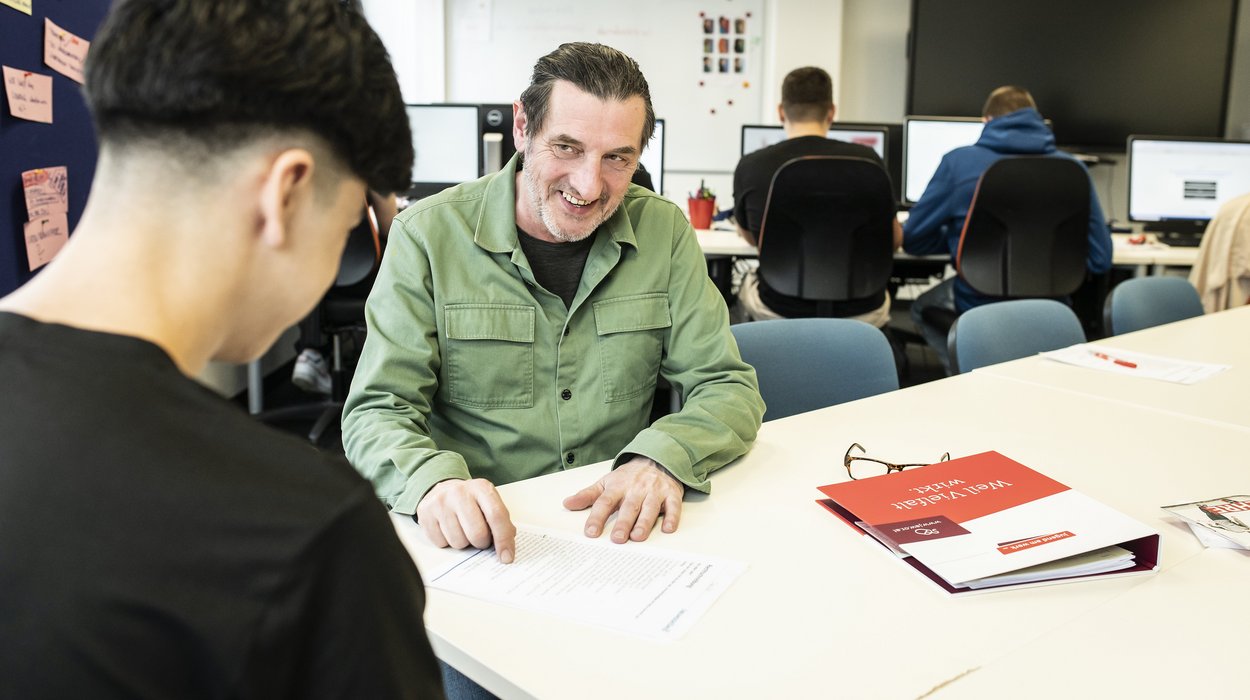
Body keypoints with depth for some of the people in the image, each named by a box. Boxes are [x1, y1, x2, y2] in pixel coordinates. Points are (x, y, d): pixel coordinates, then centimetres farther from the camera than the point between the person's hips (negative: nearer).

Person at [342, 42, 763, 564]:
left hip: (619, 532, 2)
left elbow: (729, 389, 0)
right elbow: (376, 411, -7)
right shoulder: (428, 235, -6)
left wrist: (663, 457, -21)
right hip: (474, 540, -1)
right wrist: (433, 480, -29)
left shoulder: (663, 231, 1)